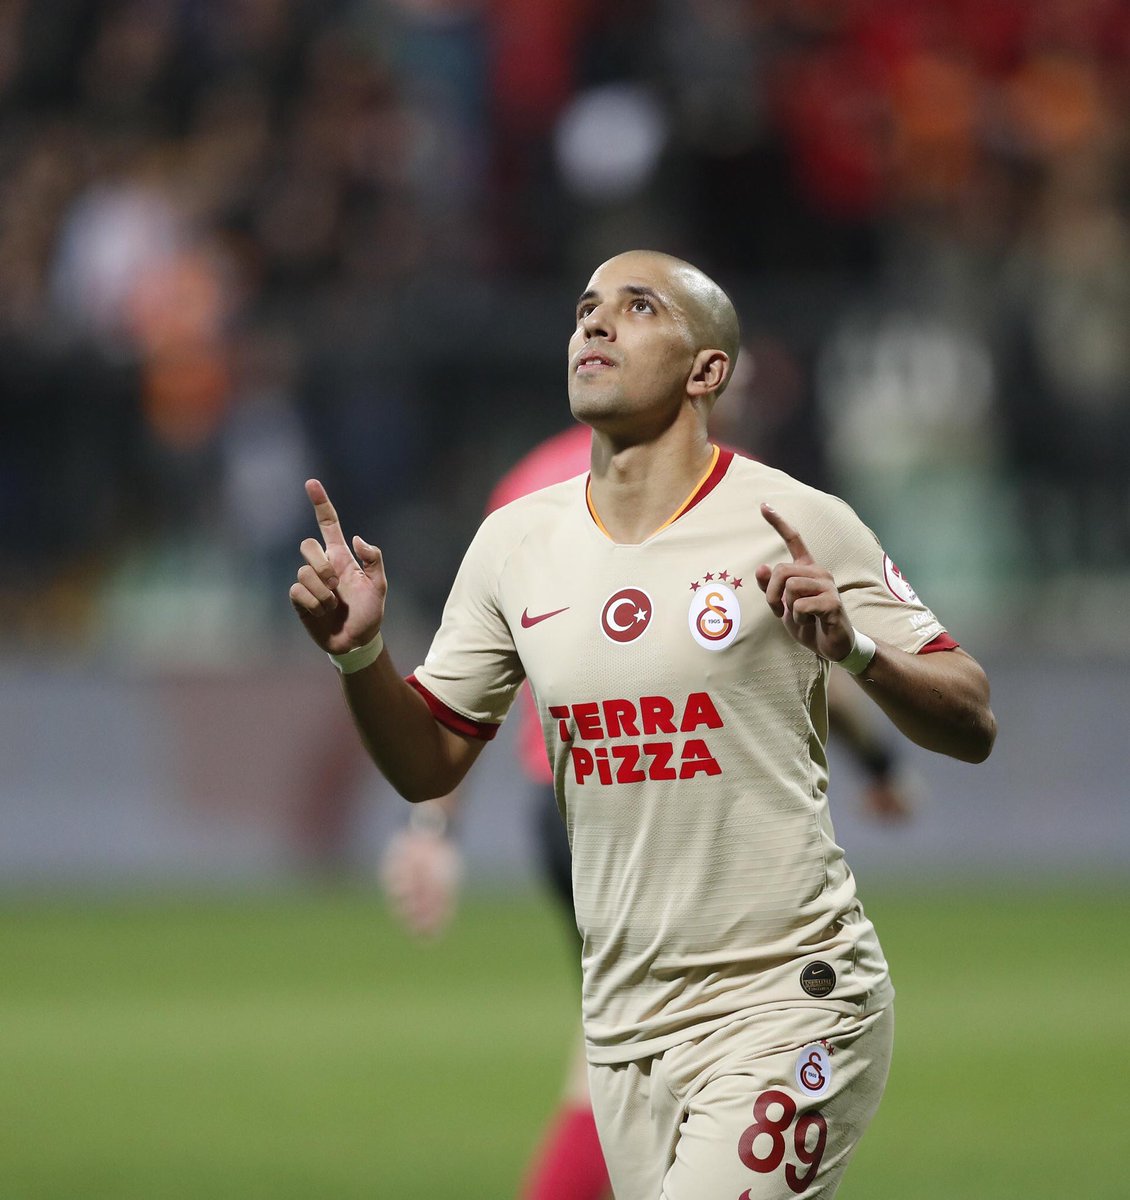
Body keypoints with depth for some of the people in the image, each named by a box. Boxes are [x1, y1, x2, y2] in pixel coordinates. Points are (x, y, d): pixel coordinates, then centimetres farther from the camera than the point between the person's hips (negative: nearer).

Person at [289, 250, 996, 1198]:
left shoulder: (799, 525, -7)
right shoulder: (516, 541, 7)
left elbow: (972, 728, -5)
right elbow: (428, 765, 14)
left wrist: (857, 649, -23)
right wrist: (360, 655, -5)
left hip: (788, 1006, -5)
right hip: (623, 1031, 5)